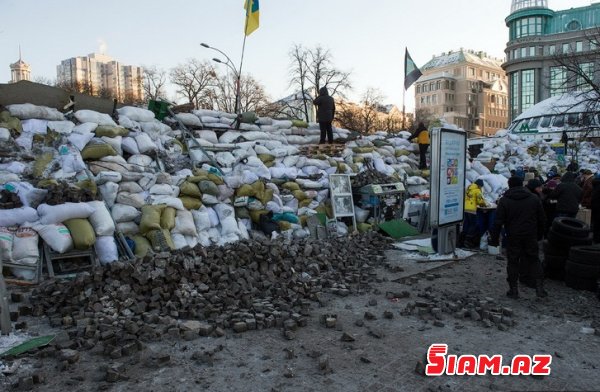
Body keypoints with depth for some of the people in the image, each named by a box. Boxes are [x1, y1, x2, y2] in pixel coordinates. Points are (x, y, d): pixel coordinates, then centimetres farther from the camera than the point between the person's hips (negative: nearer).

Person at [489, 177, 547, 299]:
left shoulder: (504, 200, -7)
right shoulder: (534, 199, 5)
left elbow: (498, 222, -10)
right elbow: (542, 220, 11)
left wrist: (494, 238, -4)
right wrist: (539, 235, 21)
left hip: (513, 237, -3)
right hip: (531, 236, 3)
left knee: (513, 262, 5)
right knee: (534, 261, 11)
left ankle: (513, 289, 8)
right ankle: (539, 287, 8)